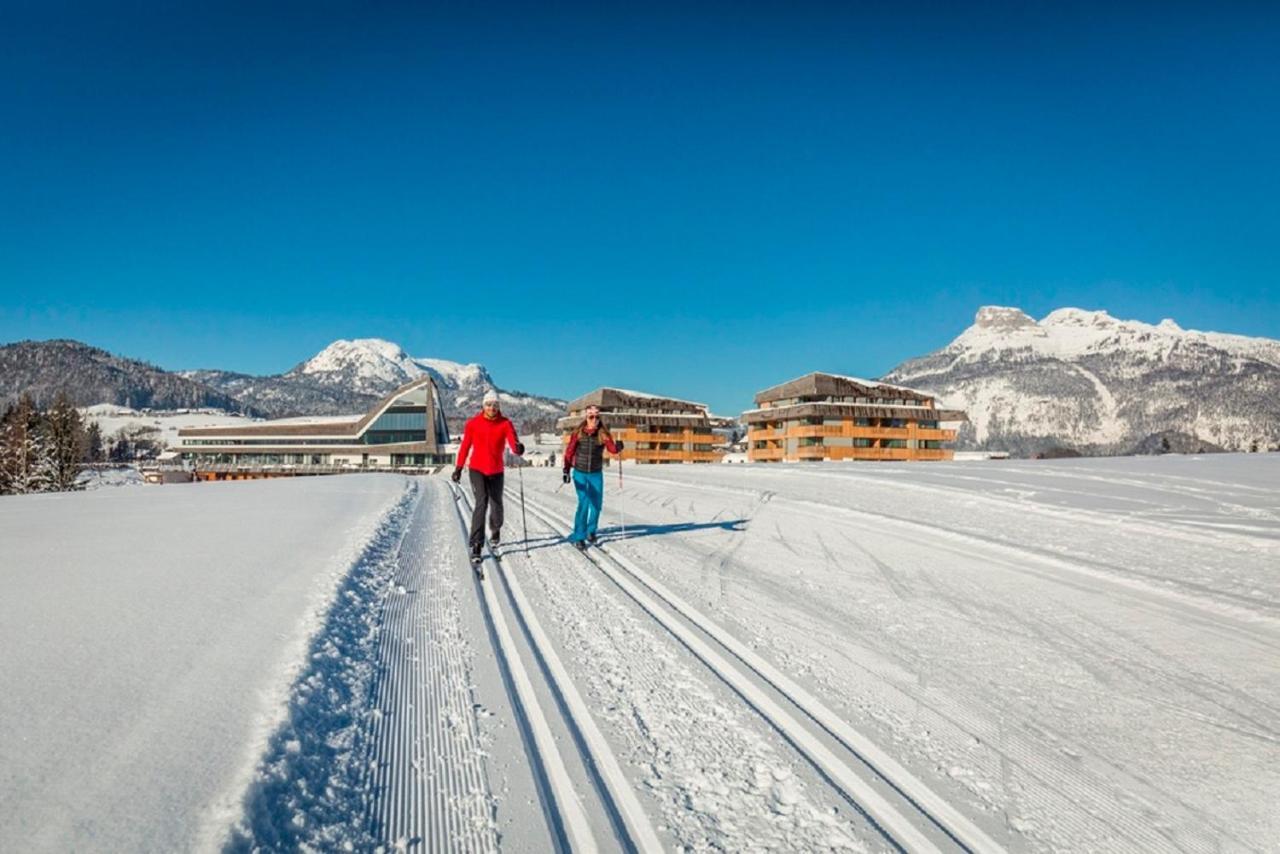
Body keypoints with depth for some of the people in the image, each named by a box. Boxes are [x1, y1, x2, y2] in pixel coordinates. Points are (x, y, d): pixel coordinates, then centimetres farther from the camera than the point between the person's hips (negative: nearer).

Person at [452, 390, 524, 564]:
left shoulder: (505, 423, -6)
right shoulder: (473, 423, -5)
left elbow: (512, 441, -21)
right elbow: (465, 446, 4)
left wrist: (518, 448, -45)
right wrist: (458, 468, 7)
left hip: (496, 471, 2)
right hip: (477, 469, -2)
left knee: (496, 504, 14)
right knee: (481, 503, -17)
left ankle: (495, 531, 46)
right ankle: (476, 545, -14)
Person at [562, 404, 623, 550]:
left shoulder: (604, 434, -5)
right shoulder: (578, 433, -7)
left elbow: (612, 449, -16)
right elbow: (569, 452, -3)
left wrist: (618, 447, -37)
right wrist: (566, 470, -8)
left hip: (596, 474, 2)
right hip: (580, 473, -2)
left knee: (597, 504, 9)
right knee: (584, 503, -10)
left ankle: (591, 531, 32)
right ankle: (578, 537, 0)